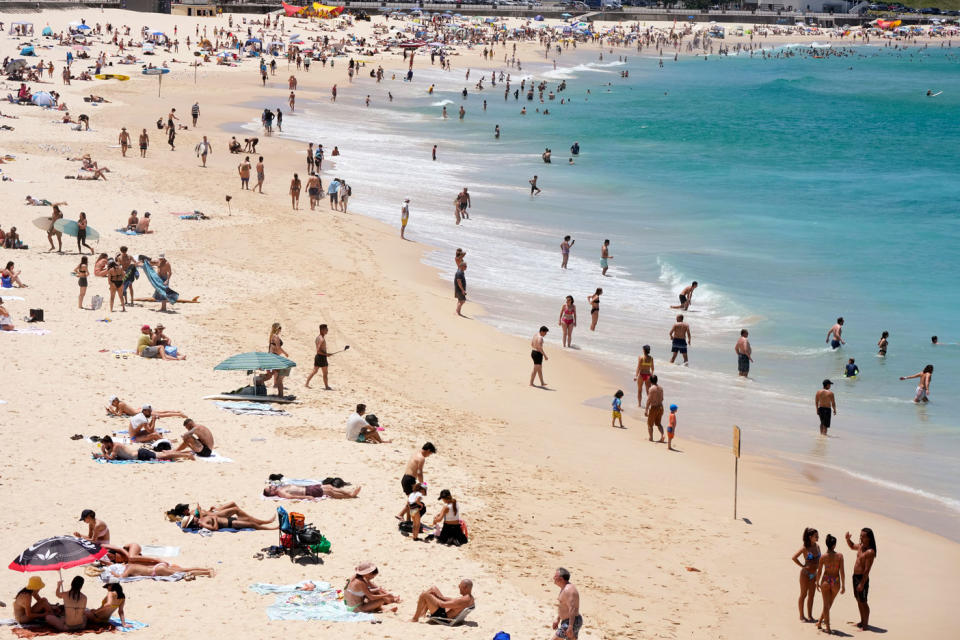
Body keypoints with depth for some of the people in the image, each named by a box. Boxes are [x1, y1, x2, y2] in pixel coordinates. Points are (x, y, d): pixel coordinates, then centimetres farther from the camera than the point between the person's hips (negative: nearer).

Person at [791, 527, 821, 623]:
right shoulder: (805, 548, -14)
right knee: (803, 595, 3)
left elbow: (819, 560, 15)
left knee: (811, 595, 11)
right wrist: (802, 566, -12)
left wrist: (818, 571, 9)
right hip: (805, 573, -6)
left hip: (814, 574, 6)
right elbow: (794, 557, -17)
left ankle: (809, 616, 19)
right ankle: (801, 616, 11)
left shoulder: (817, 547, 4)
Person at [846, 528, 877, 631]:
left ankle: (866, 624, 8)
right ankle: (862, 621, 29)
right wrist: (848, 539, 8)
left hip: (862, 578, -9)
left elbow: (867, 570, -23)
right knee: (858, 600, 18)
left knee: (863, 602, -2)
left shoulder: (870, 552, -21)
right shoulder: (860, 546, 6)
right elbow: (852, 546, 30)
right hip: (855, 576, 9)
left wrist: (862, 583, -24)